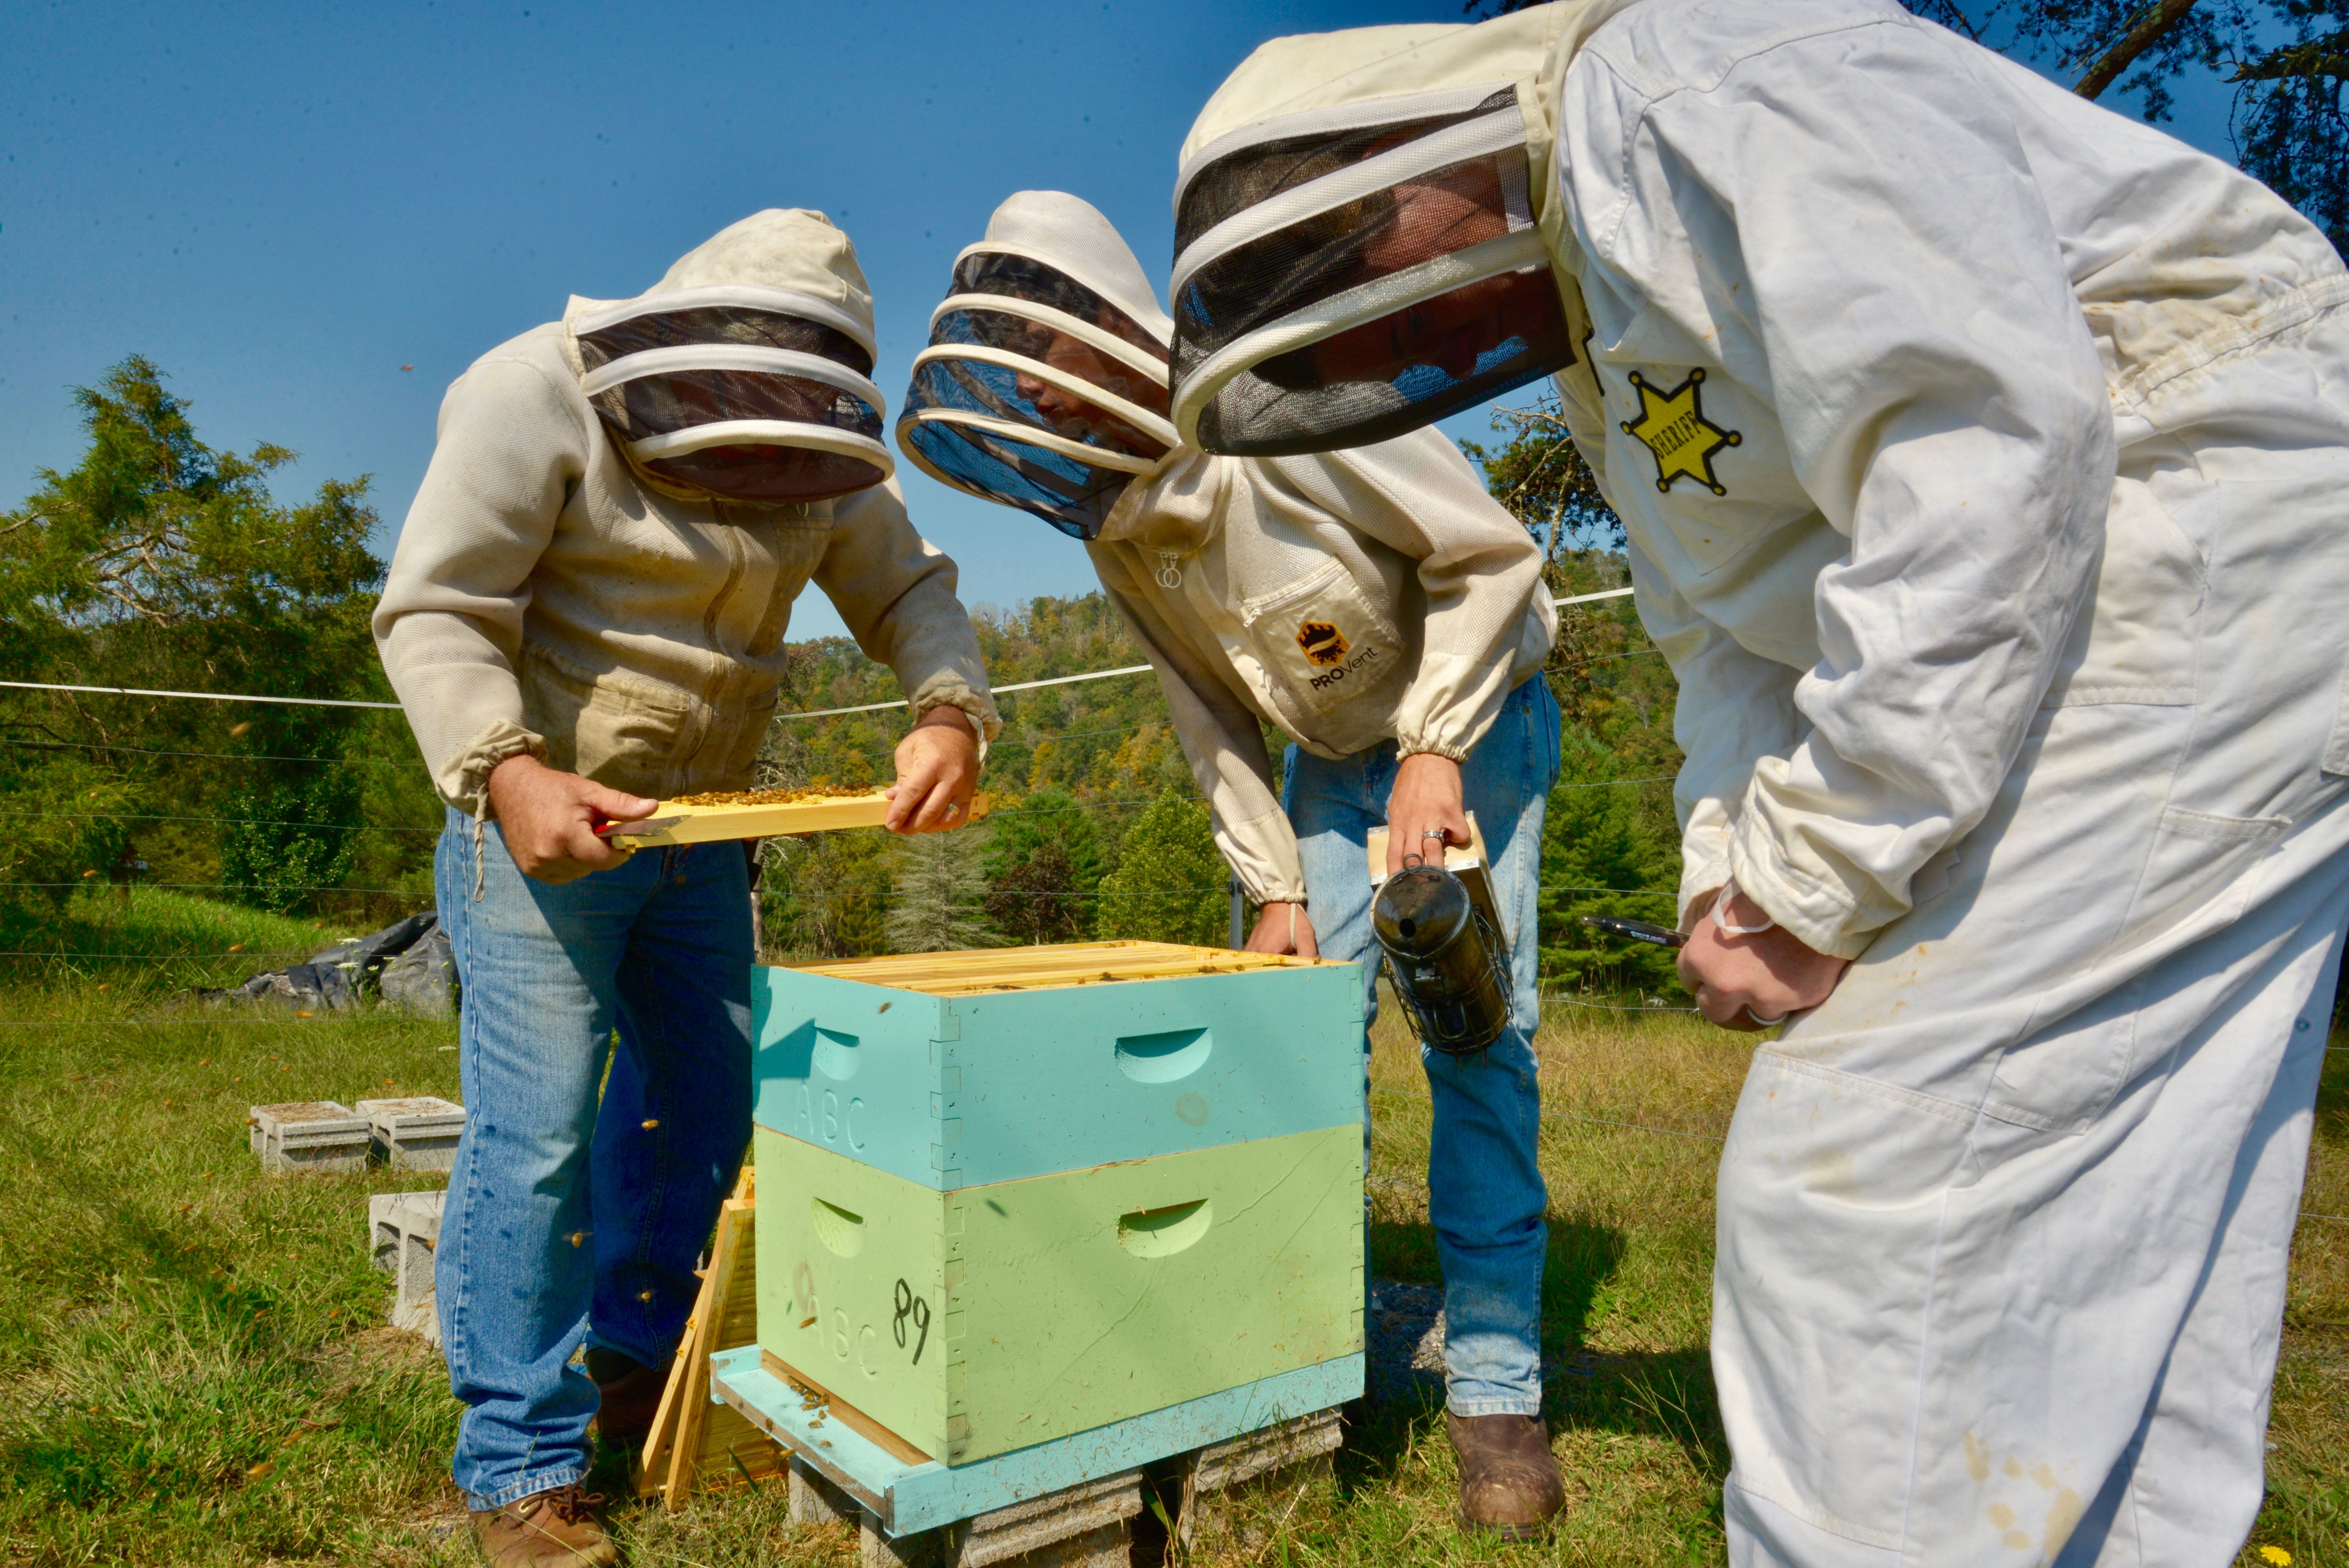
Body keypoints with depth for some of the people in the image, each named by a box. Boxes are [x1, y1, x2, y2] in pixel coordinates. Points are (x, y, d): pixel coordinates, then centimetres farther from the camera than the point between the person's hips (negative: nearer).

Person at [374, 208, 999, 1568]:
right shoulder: (538, 397, -15)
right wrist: (507, 773, -36)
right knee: (536, 1130, -9)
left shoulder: (820, 454, 2)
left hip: (697, 827, 7)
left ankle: (639, 1373, 32)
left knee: (701, 1100, 12)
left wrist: (952, 713, -22)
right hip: (542, 818, -6)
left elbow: (910, 590, 1)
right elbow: (435, 611, -19)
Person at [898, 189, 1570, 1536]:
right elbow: (1215, 720, 0)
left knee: (1481, 1033, -10)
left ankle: (1495, 1382, 2)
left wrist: (1435, 747, -23)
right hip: (1330, 756, 5)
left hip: (1472, 722, -5)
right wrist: (1275, 887, -5)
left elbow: (1487, 553, -20)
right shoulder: (1115, 527, -6)